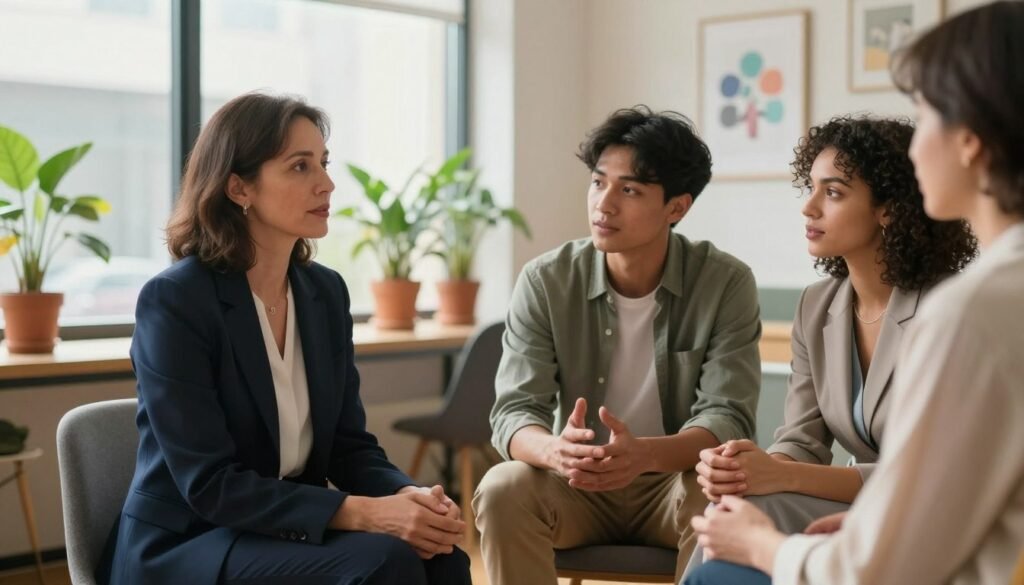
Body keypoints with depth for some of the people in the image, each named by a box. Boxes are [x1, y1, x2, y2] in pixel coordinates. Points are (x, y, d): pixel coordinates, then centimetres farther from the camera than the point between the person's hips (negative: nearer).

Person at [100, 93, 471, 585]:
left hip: (294, 533, 6)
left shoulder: (326, 292, 5)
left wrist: (408, 496, -16)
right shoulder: (173, 301, -16)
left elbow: (349, 444, 6)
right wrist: (361, 513, -28)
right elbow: (210, 485, -21)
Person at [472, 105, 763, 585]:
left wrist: (644, 454, -41)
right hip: (576, 484, 1)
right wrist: (555, 451, -40)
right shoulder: (544, 281, -9)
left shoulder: (726, 284, -11)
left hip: (675, 479, -1)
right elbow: (513, 412, -14)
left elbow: (727, 419, -18)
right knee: (502, 490, -30)